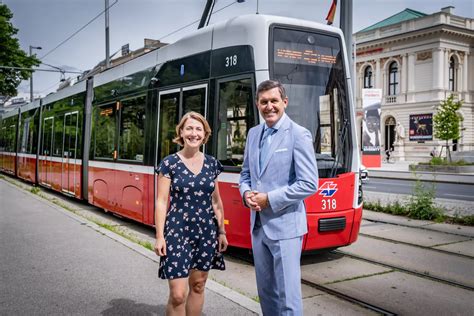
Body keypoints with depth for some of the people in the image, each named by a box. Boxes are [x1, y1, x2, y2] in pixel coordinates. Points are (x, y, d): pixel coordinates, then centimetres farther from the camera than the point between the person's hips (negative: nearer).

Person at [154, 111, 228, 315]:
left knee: (198, 285, 13)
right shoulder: (169, 163, -4)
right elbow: (161, 201, -6)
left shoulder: (212, 163, 6)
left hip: (206, 232, 4)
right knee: (177, 295, -6)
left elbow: (216, 201, 12)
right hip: (177, 231, -4)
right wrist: (160, 236, -11)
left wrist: (222, 231, 11)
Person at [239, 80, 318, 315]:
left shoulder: (299, 135, -11)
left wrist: (269, 199, -16)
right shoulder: (253, 133, 10)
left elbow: (309, 184, -16)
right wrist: (246, 193, -3)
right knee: (266, 290, 17)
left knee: (287, 295, 1)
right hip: (258, 225, 7)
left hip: (285, 226, -6)